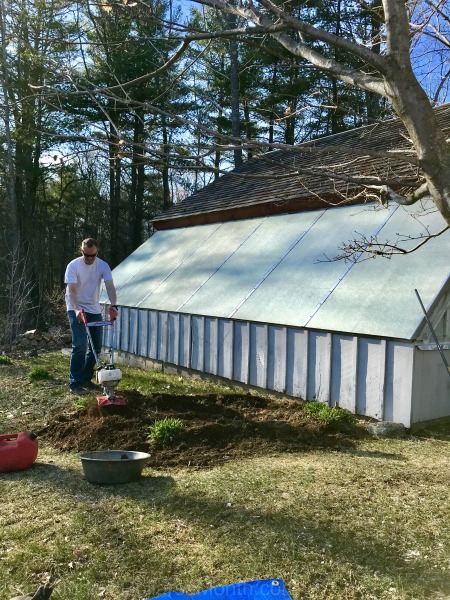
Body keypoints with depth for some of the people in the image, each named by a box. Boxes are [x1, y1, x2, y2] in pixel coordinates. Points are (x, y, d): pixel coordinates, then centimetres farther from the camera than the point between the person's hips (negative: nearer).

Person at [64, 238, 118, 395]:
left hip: (94, 310, 5)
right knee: (80, 345, -15)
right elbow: (71, 290, -22)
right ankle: (75, 383, -8)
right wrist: (77, 309, -40)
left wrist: (113, 306, -35)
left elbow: (110, 286, -18)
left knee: (96, 346, 6)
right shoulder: (73, 266, -15)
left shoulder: (103, 266, -5)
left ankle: (86, 378, 22)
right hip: (77, 309, -5)